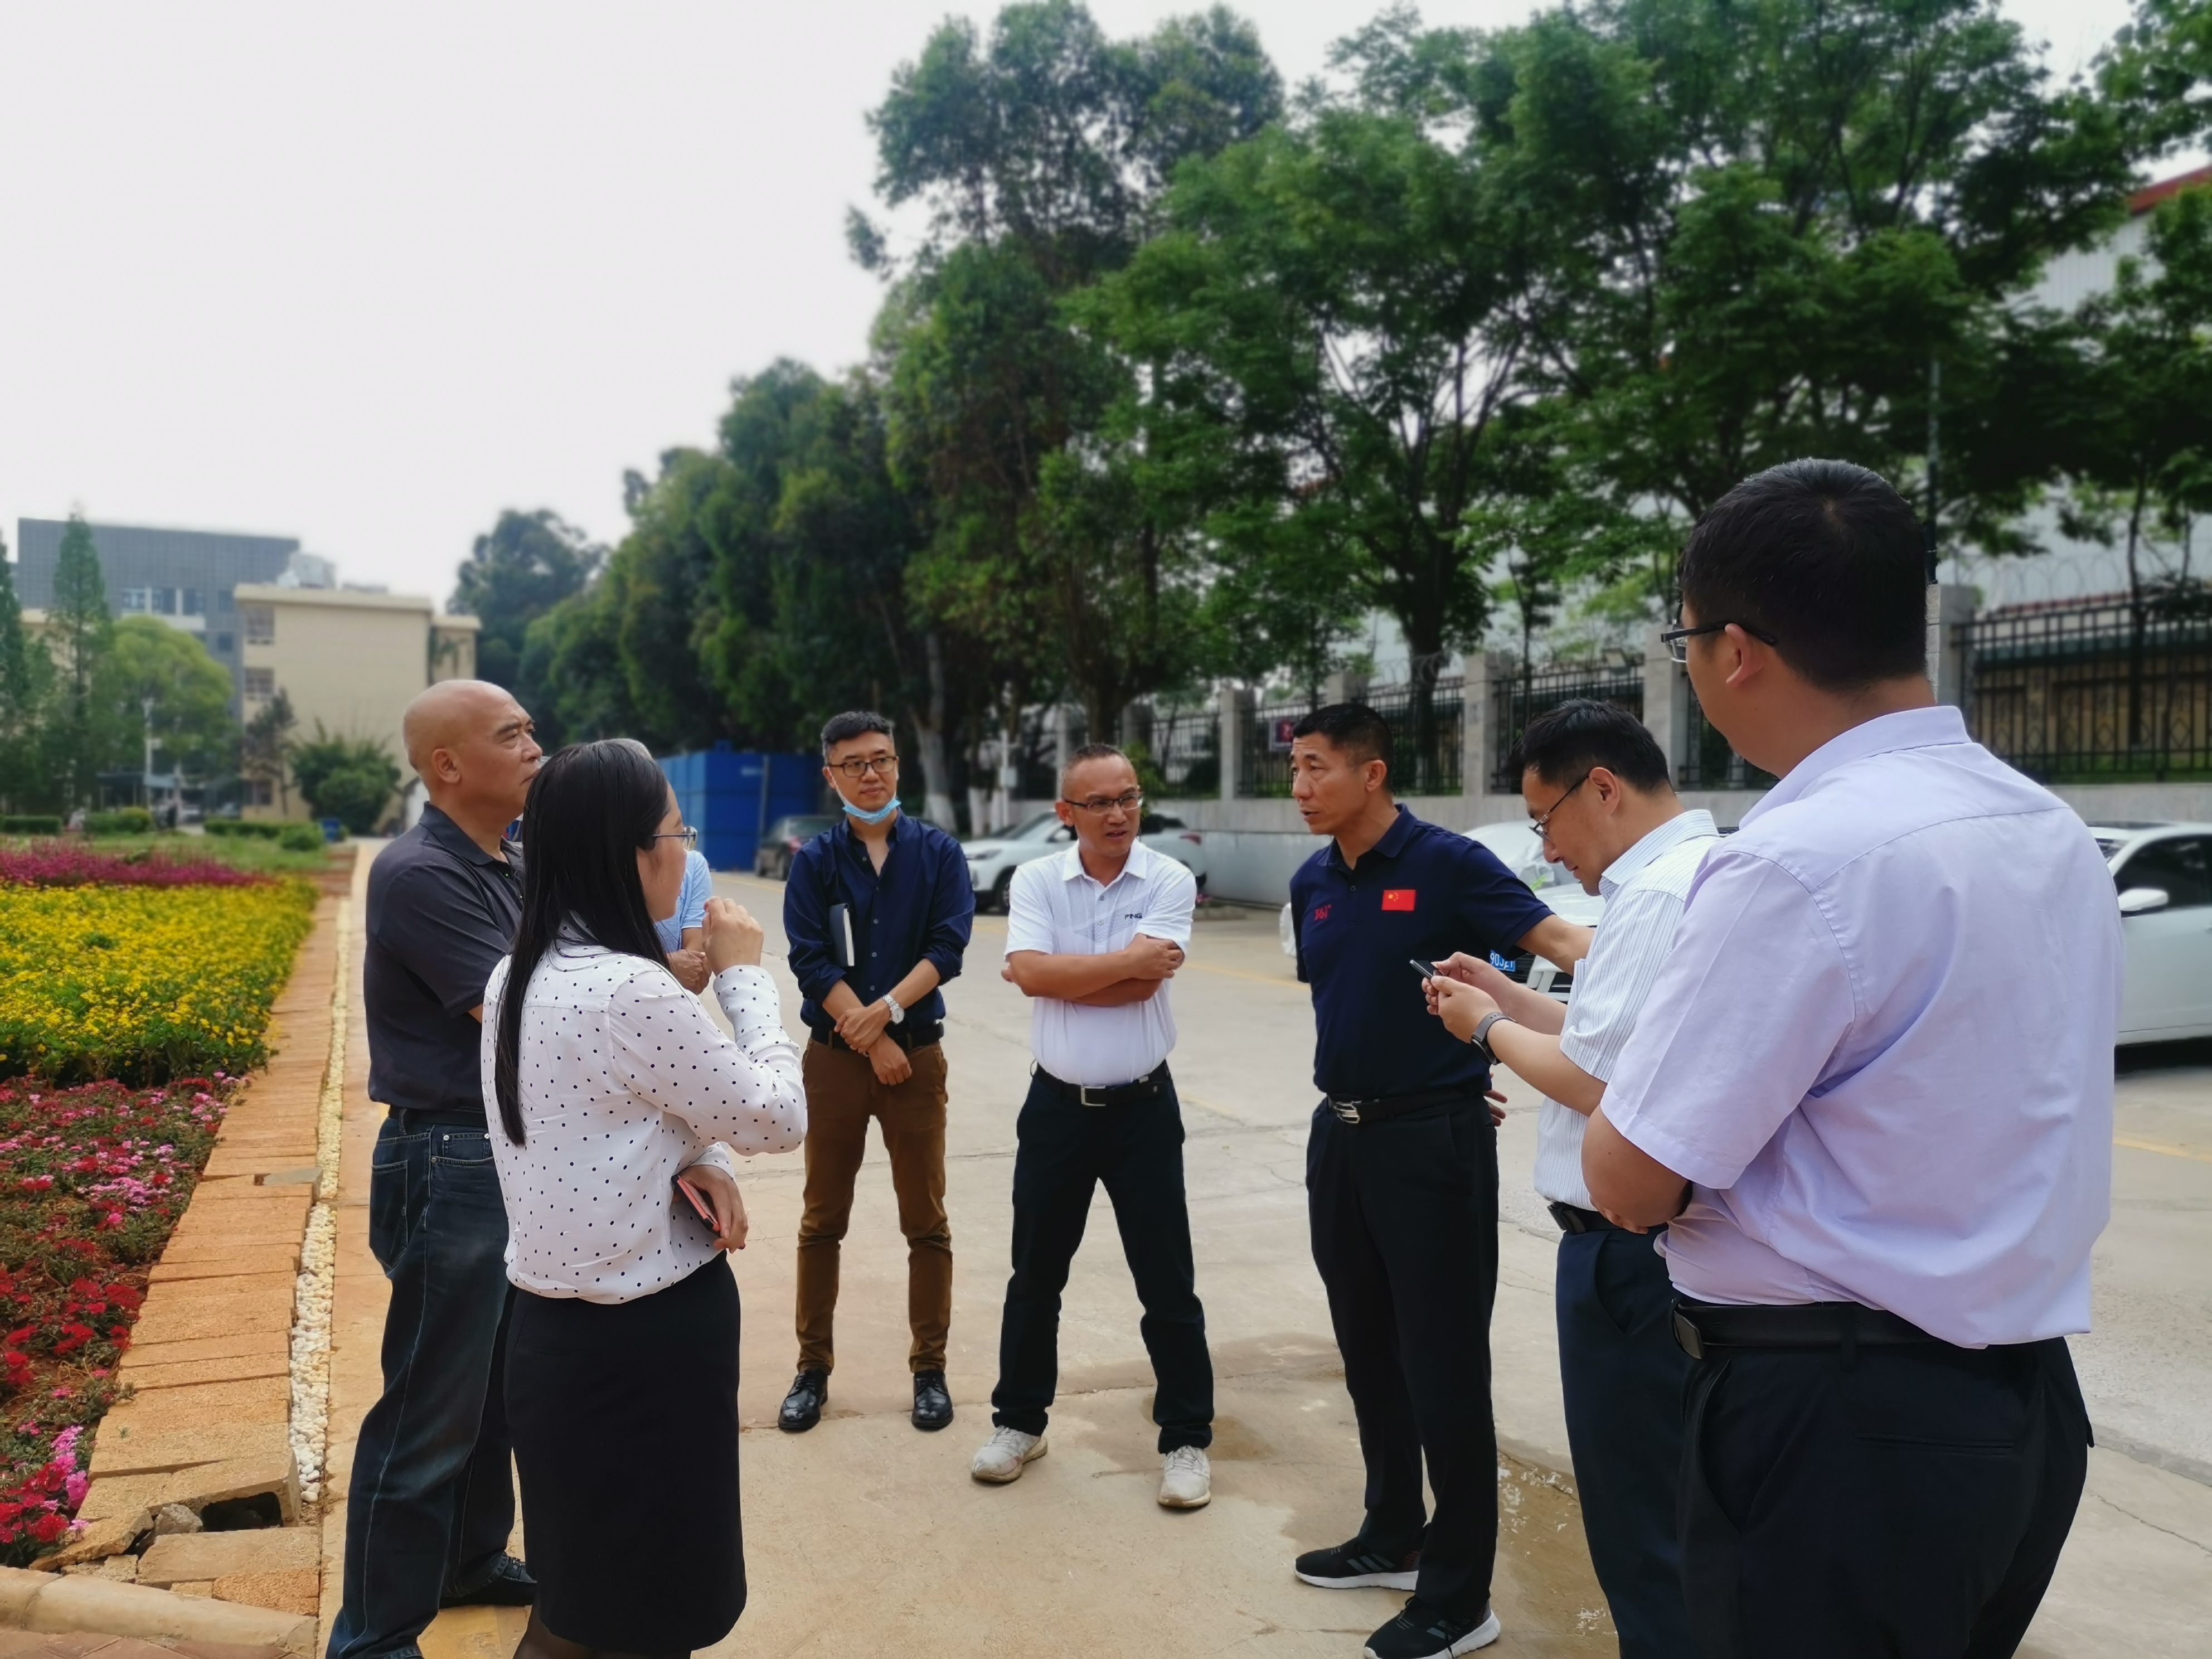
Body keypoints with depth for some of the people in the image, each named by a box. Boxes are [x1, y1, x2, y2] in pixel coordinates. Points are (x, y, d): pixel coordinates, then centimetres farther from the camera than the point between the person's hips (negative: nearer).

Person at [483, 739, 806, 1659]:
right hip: (646, 1338, -8)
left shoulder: (517, 976, 2)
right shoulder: (633, 991, -25)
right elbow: (780, 1117, -14)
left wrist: (691, 1156, -4)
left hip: (556, 1327, 8)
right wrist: (744, 974, -4)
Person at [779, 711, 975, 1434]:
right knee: (823, 1220, 8)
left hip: (917, 1054, 0)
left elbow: (947, 947, -7)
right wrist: (873, 1042, -12)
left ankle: (930, 1370, 18)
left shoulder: (938, 852, 2)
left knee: (926, 1222, 5)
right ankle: (813, 1369, 21)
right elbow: (811, 961, -6)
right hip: (834, 1055, 0)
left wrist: (886, 1010, -19)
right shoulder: (815, 860, 2)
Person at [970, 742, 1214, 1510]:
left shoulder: (1170, 881, -7)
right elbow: (1030, 972, -18)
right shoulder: (1035, 880, -2)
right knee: (1035, 1274, 14)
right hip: (1057, 1104, 2)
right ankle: (1019, 1421, 33)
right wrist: (1128, 960, -17)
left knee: (1167, 1283, 6)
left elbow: (1144, 984, -20)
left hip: (1142, 1107, -2)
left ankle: (1186, 1439, 21)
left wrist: (1059, 972, -12)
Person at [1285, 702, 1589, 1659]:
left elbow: (1558, 940, -20)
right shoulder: (1312, 885, 7)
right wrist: (1371, 1078, 10)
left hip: (1432, 1139, -7)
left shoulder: (1448, 863, -12)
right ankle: (1393, 1538, 36)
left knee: (1442, 1366, 1)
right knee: (1370, 1352, 18)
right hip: (1341, 1134, 7)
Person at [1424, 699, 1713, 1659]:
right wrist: (1510, 997, 13)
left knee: (1640, 1516, 4)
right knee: (1670, 1503, 22)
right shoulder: (1695, 873, 11)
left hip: (1633, 1246, -11)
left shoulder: (1659, 894, -22)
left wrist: (1486, 1030, -7)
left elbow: (1592, 1082, -23)